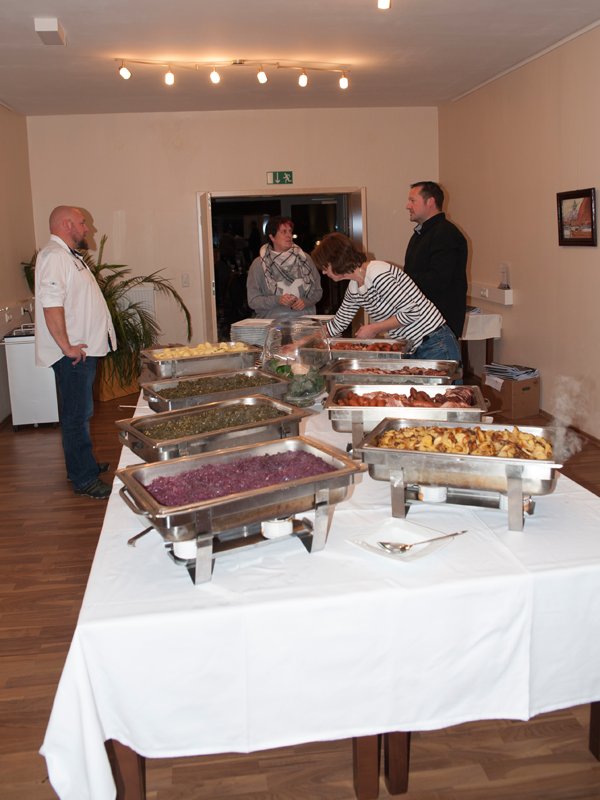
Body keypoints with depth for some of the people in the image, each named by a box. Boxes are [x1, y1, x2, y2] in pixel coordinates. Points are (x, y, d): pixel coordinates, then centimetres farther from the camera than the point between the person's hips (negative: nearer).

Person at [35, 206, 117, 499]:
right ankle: (84, 479, 4)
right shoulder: (54, 256, -16)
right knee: (77, 415, -3)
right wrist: (67, 347, -24)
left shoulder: (68, 255, 18)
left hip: (83, 350, 10)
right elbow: (51, 305, -25)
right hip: (73, 354, -10)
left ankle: (83, 464, 32)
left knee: (80, 412, 19)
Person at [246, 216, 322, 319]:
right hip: (272, 321, -1)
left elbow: (317, 291, 14)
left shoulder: (305, 259, 10)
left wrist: (305, 301, -6)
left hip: (304, 318, 2)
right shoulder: (258, 264, 3)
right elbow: (253, 300, 0)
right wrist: (277, 300, -14)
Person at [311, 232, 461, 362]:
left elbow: (412, 312, -22)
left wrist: (374, 329, -14)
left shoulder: (378, 274, -21)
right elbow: (338, 323, 24)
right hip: (412, 350, 9)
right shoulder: (353, 290, 8)